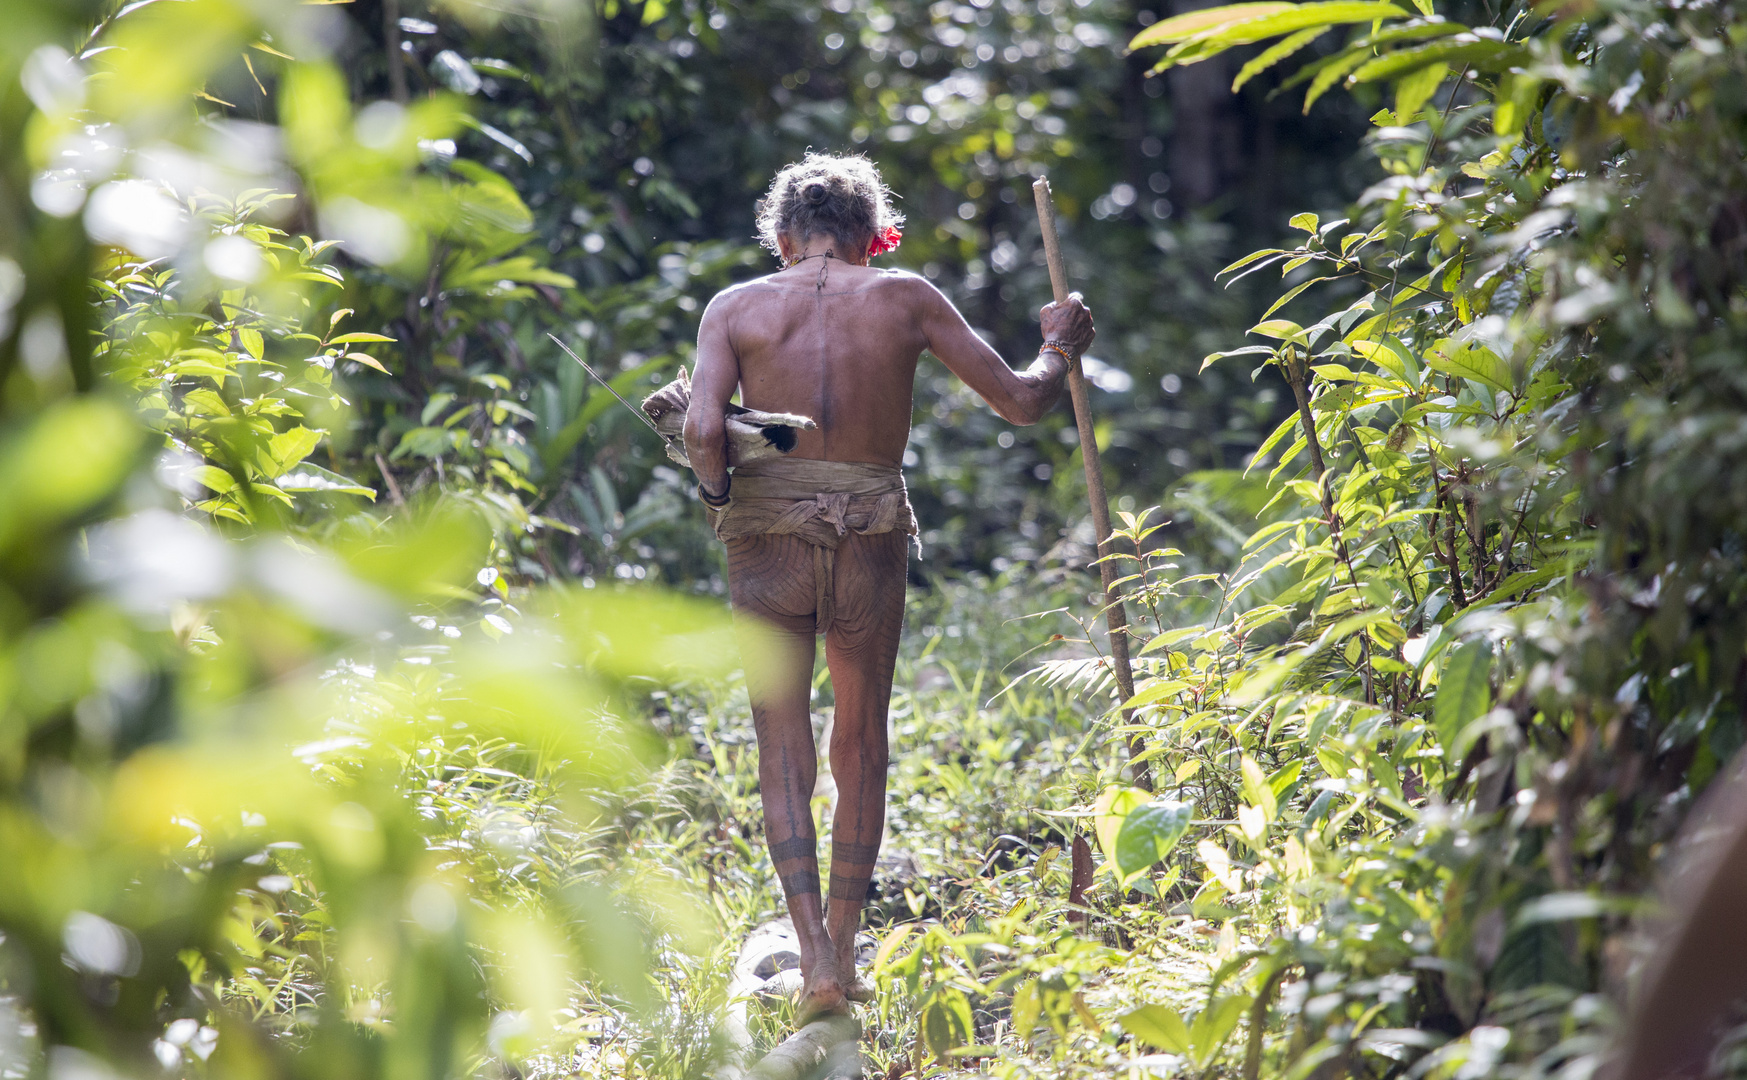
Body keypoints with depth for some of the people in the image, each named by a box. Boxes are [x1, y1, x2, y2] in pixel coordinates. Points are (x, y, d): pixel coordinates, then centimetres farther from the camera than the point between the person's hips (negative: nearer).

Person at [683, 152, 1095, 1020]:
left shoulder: (737, 307, 0)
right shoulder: (906, 298, 1)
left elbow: (701, 430, -15)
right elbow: (1020, 402, 3)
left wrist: (718, 493, 5)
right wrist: (1061, 347, 23)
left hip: (769, 534, -1)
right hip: (871, 537, 1)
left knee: (783, 748, 7)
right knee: (861, 743, 17)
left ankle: (815, 957, -7)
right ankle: (845, 947, 21)